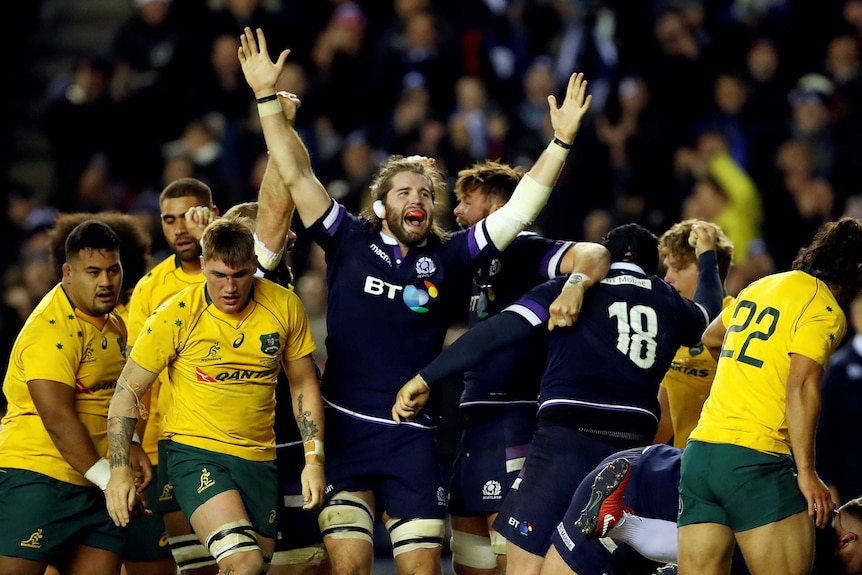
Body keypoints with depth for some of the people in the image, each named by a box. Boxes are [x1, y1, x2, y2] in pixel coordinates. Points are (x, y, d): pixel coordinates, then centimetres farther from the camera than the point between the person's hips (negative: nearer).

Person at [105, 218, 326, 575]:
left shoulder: (285, 307, -3)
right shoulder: (176, 316, -12)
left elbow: (303, 385, 10)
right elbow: (128, 392, -4)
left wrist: (314, 459, 3)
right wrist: (119, 470, -11)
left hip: (259, 458, 4)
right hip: (194, 451, -4)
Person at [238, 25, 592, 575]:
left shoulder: (448, 258, 6)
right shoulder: (350, 241, 4)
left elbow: (521, 209, 3)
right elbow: (296, 173, 0)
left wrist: (561, 140, -4)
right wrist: (268, 97, -6)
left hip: (413, 437, 1)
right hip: (343, 429, -1)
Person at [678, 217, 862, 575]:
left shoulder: (762, 287, 17)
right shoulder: (825, 311, -6)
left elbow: (711, 339, 34)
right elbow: (800, 388, -17)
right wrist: (806, 472, -16)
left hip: (699, 451, 8)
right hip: (757, 459, -8)